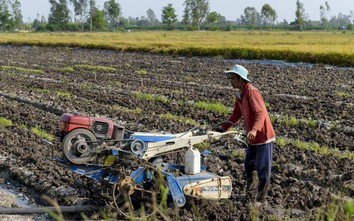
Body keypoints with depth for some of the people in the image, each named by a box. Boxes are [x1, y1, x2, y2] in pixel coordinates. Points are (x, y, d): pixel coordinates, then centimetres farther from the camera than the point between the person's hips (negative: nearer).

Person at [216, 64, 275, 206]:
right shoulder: (239, 94, 8)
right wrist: (224, 127, 7)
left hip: (263, 136, -10)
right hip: (253, 138, 10)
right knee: (249, 166, 16)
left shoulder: (251, 92, -20)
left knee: (262, 168, 1)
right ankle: (251, 197, 28)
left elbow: (261, 113, -30)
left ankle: (261, 199, 12)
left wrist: (255, 129, -45)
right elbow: (237, 114, 16)